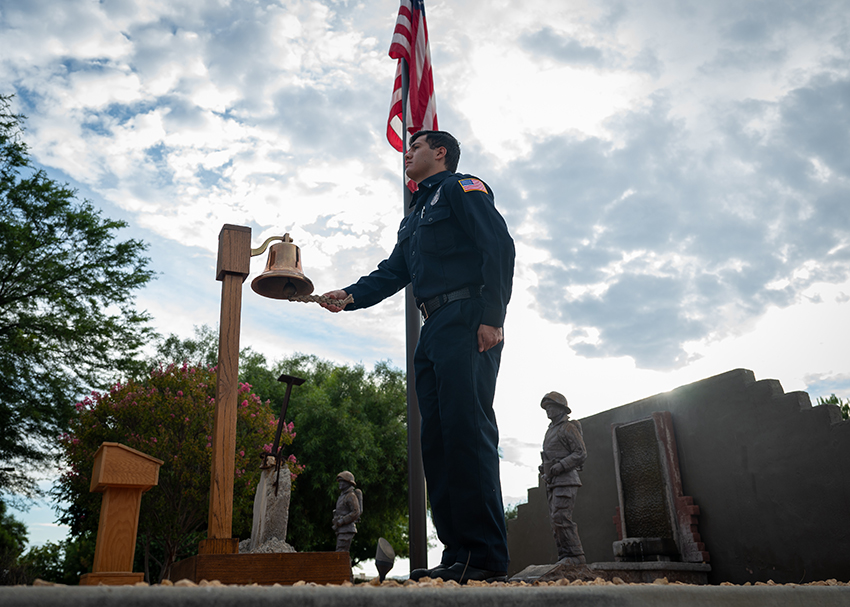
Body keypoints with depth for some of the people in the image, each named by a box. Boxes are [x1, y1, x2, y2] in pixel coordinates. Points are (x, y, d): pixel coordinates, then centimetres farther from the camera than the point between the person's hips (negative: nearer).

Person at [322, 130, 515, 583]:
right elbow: (391, 273, 24)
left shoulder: (461, 188, 4)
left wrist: (492, 317, -18)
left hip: (467, 323, -9)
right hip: (433, 332, 9)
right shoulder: (413, 219, 31)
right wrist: (349, 296, 5)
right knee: (437, 437, 2)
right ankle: (457, 554, 4)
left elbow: (499, 245, -9)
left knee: (466, 428, -16)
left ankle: (486, 557, -13)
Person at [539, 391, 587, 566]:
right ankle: (565, 556, 4)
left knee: (561, 517, -17)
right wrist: (545, 470, 11)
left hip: (565, 480, -9)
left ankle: (575, 556, -15)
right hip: (553, 482, 9)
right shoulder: (551, 431, 23)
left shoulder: (568, 428, -4)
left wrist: (559, 467, -18)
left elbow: (581, 453, -11)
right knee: (556, 520, 4)